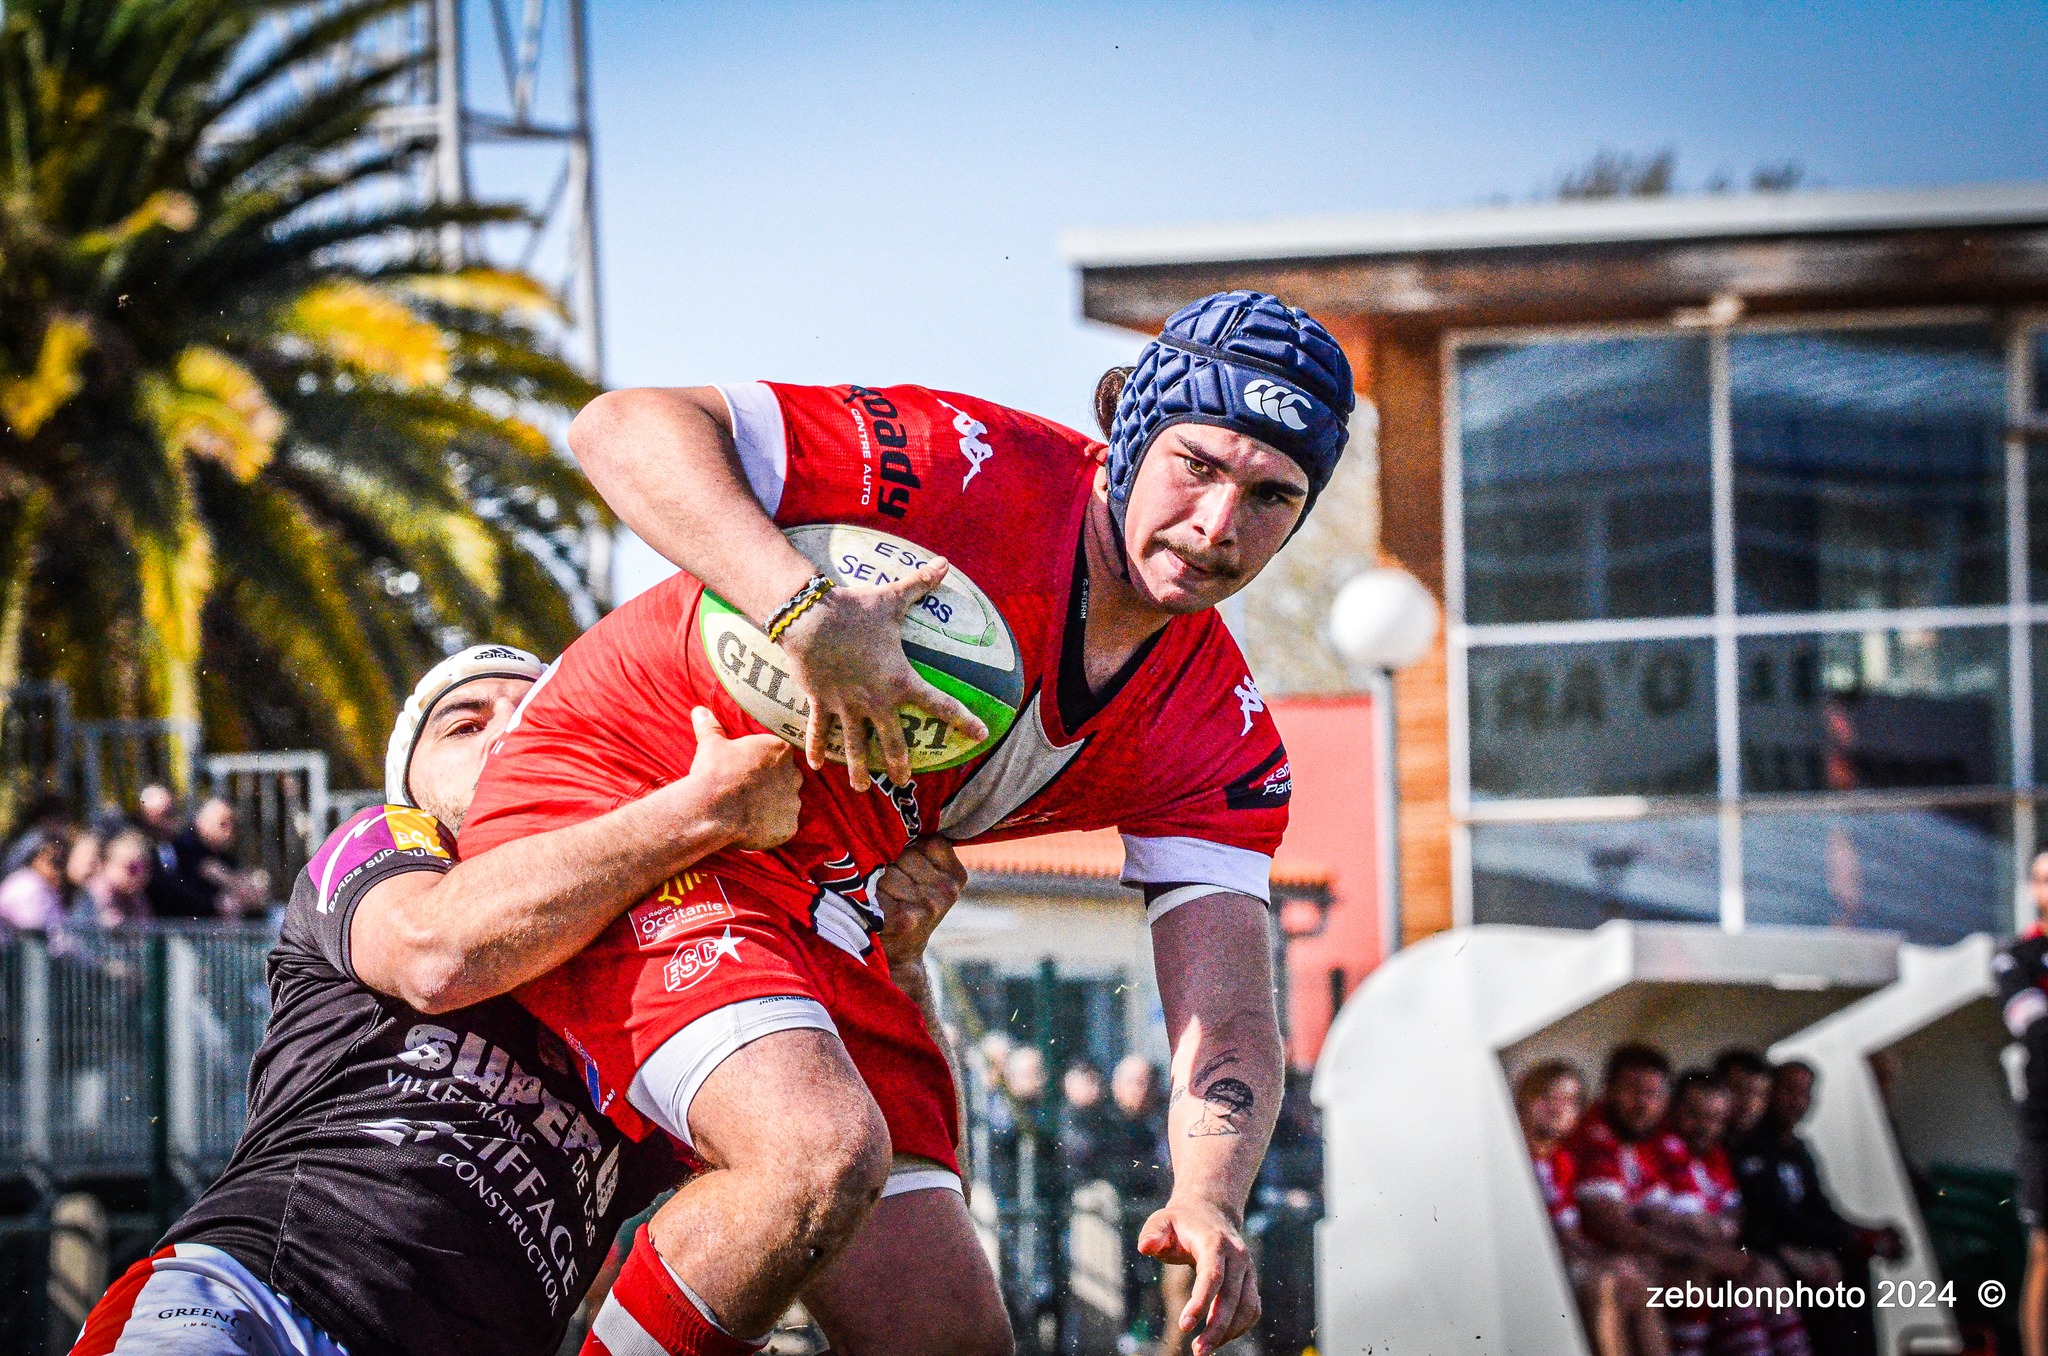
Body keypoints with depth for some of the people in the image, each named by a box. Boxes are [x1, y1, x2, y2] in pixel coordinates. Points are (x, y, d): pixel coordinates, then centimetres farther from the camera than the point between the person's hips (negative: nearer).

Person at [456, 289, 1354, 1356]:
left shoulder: (1220, 734, -1)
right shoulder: (978, 470, -20)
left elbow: (1224, 1017, -8)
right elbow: (622, 427, -24)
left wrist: (1209, 1199, -29)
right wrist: (807, 613, -38)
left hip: (824, 933, 7)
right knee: (825, 1151, -32)